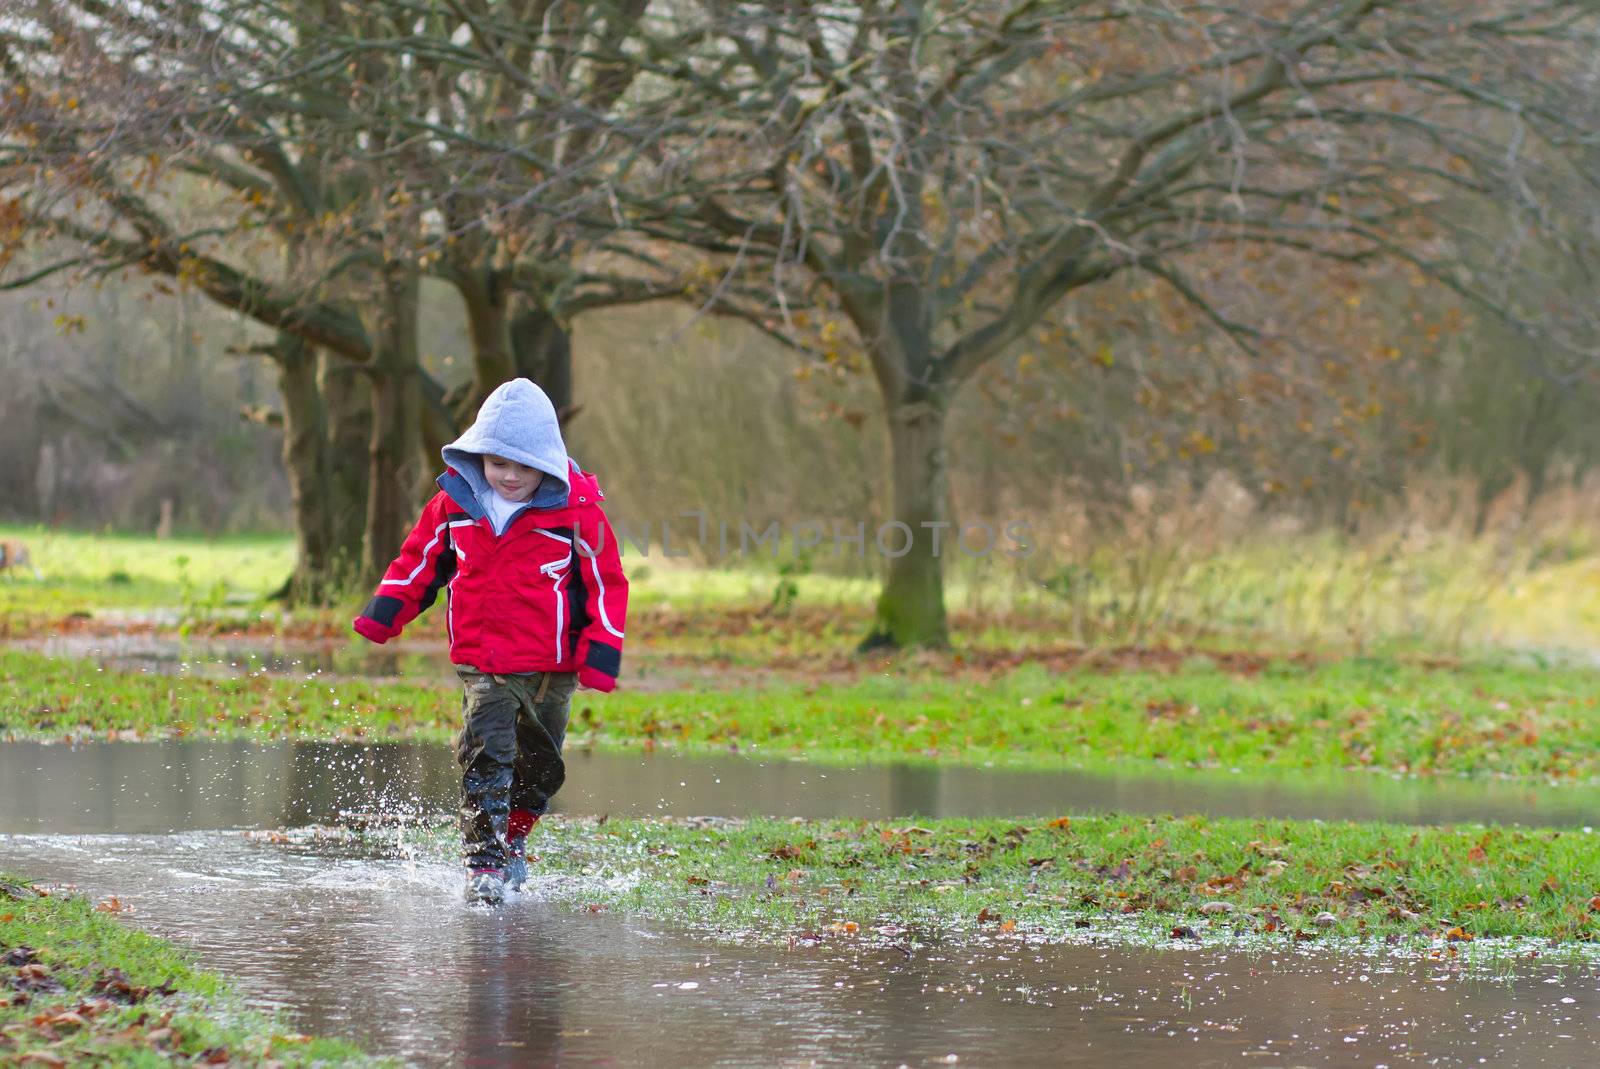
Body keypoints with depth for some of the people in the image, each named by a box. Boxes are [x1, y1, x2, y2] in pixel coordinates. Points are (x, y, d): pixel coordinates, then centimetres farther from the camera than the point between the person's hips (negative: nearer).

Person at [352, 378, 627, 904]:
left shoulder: (576, 510, -10)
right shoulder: (454, 502, -2)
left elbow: (607, 583, -4)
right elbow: (420, 560, 13)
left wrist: (601, 655, -9)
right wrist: (383, 615, 6)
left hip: (552, 667, 0)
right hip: (482, 665, 0)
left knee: (540, 768, 17)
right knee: (486, 756, -17)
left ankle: (511, 839, 40)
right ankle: (483, 861, -14)